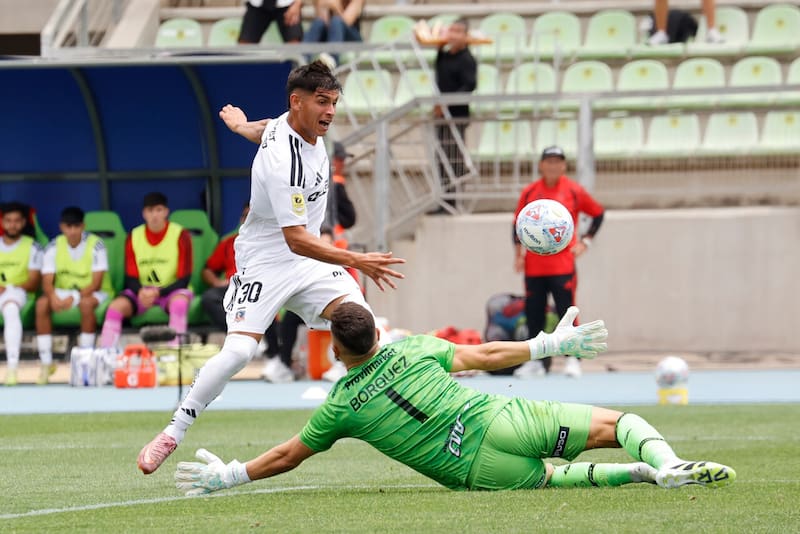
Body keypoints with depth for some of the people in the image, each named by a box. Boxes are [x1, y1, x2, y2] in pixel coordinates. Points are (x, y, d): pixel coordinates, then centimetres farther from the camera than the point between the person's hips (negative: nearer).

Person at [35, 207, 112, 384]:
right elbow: (47, 281, -10)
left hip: (94, 293, -4)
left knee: (86, 303, -38)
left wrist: (74, 298, -34)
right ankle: (45, 362, -23)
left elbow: (96, 283, -20)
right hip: (62, 292, 4)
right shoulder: (53, 247, -4)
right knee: (42, 303, -26)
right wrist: (53, 296, -33)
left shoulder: (96, 245, -14)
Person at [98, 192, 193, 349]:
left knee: (180, 301, -38)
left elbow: (183, 279, -9)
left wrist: (158, 292, -23)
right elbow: (131, 278, 2)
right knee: (116, 306, -24)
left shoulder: (180, 235, -6)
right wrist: (141, 292, -21)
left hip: (170, 290, -3)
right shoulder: (133, 237, 3)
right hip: (142, 291, 3)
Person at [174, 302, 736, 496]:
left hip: (472, 469, -2)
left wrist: (229, 475, 25)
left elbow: (288, 455, 14)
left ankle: (638, 472, -21)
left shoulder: (341, 406, 8)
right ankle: (666, 463, -26)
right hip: (499, 419, 2)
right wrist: (550, 344, 28)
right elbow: (483, 355, 18)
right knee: (619, 421, 10)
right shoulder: (413, 349, 12)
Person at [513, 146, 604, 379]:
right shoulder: (529, 192, 7)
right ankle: (538, 361, 13)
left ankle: (573, 359, -4)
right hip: (534, 266, 3)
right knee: (533, 313, 4)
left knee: (566, 311, -9)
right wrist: (518, 255, 6)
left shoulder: (574, 191, 1)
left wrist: (585, 241, 2)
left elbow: (598, 213, 12)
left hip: (563, 263, -3)